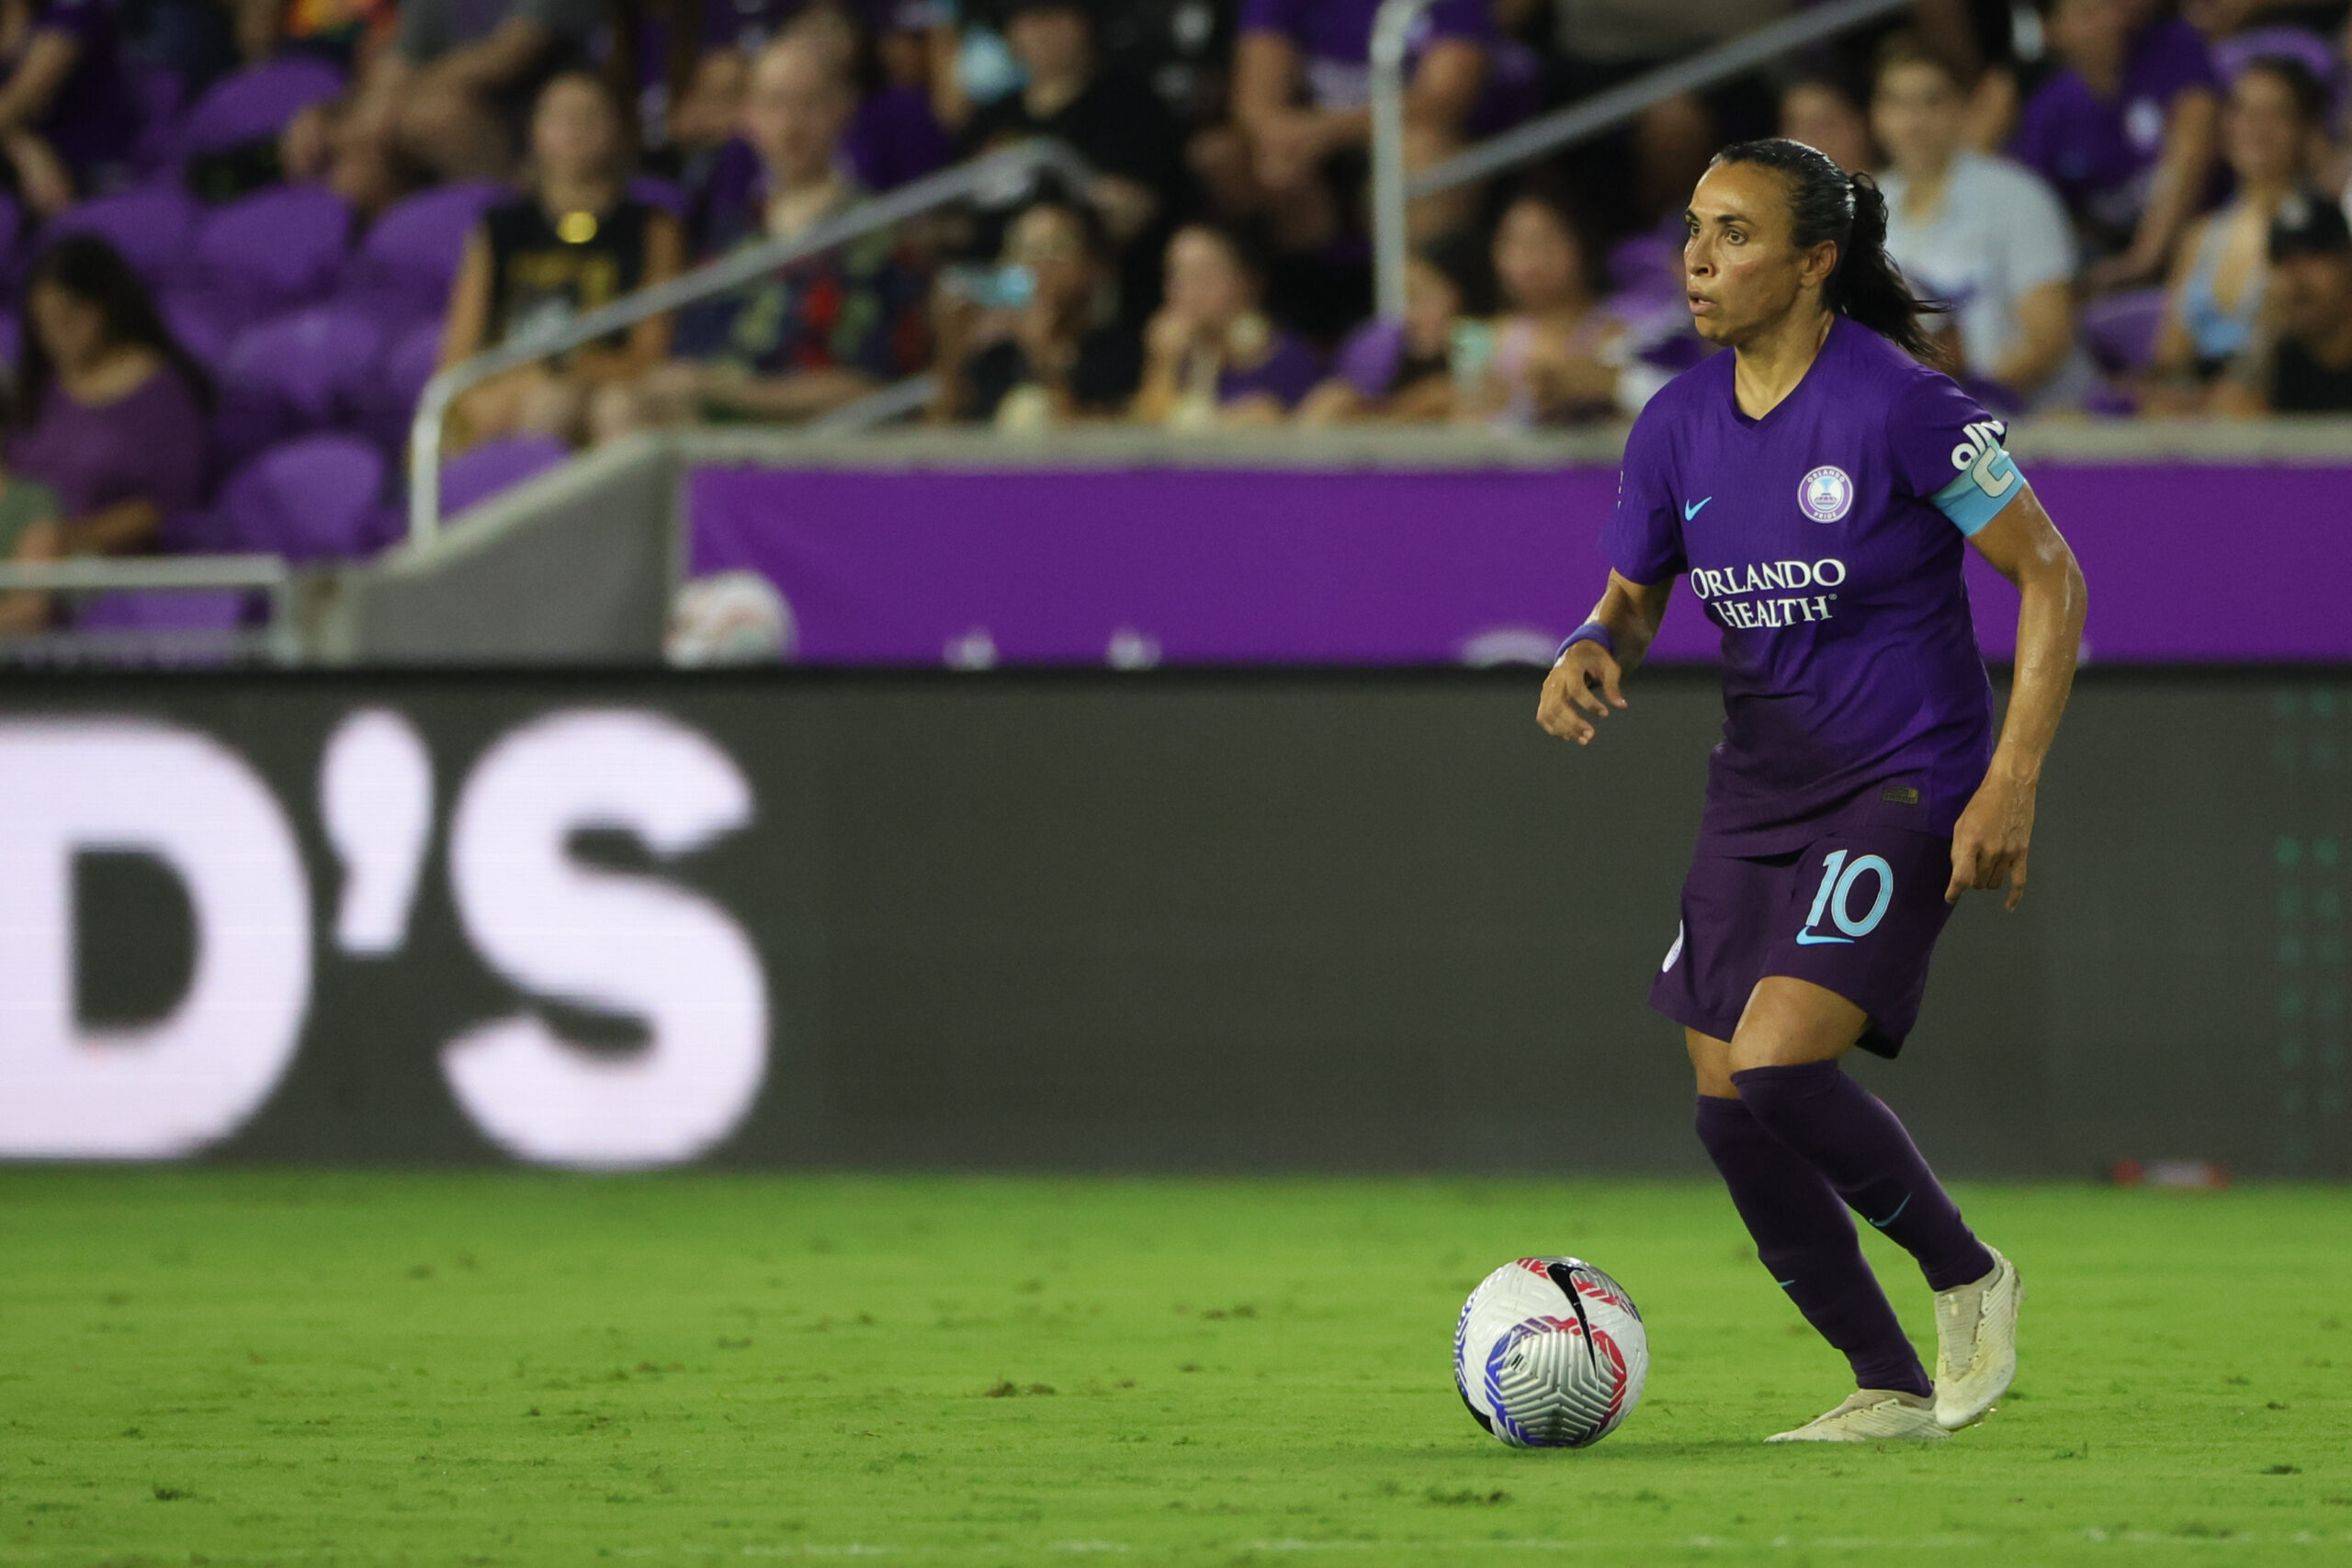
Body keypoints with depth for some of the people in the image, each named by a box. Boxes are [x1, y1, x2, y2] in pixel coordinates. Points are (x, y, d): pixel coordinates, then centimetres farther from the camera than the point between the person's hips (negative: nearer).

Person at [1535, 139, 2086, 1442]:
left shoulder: (1898, 405, -15)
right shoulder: (1678, 426, 3)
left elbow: (2049, 576, -10)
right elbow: (1633, 597, 16)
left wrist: (2010, 786, -16)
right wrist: (1593, 652, -10)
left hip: (1899, 792, -7)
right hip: (1756, 795, 7)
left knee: (1776, 1067, -22)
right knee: (1728, 1109, 2)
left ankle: (1967, 1277, 3)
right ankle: (1891, 1389, 17)